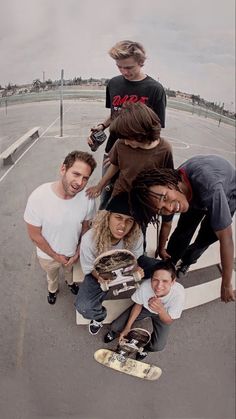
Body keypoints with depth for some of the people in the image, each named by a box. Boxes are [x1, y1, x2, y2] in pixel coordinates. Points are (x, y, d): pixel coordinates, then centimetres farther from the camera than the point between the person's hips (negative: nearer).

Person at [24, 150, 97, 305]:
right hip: (48, 255, -1)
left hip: (73, 252, 2)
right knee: (52, 275, 33)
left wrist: (79, 252, -8)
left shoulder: (88, 198, -30)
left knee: (70, 270, 36)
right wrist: (56, 256, -14)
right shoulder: (38, 197, -36)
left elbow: (86, 226, -9)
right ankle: (53, 289, 67)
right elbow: (34, 235, -22)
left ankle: (71, 282, 70)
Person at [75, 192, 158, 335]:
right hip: (99, 273, -2)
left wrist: (137, 269, -32)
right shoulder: (89, 239, -34)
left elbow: (135, 258, -9)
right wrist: (99, 277, -38)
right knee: (83, 307, -23)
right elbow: (89, 268, -17)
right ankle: (99, 316, 16)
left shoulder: (136, 236, -28)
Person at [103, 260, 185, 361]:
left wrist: (160, 310, -48)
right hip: (145, 306, 1)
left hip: (162, 314, 0)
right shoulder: (145, 285, -36)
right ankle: (117, 331, 31)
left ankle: (145, 346, 20)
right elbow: (138, 305, -13)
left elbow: (168, 322, -26)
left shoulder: (178, 293, -40)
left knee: (158, 346, -17)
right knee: (115, 327, -7)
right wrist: (127, 327, -15)